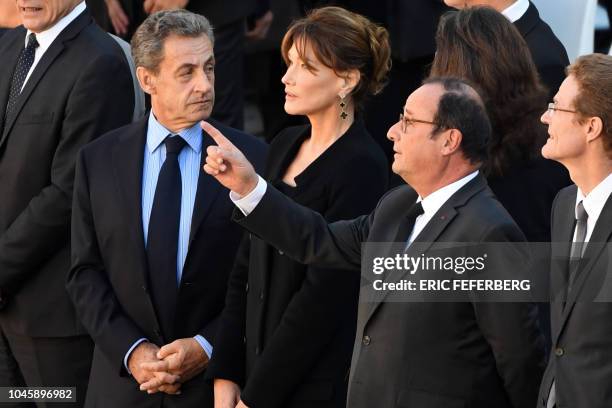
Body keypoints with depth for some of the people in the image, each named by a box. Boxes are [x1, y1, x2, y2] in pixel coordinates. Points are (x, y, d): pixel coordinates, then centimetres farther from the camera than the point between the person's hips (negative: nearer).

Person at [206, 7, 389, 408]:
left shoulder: (362, 167, -14)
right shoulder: (285, 145, 9)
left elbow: (325, 294, -16)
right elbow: (247, 267, 10)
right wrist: (226, 375, 2)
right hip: (260, 368, 7)